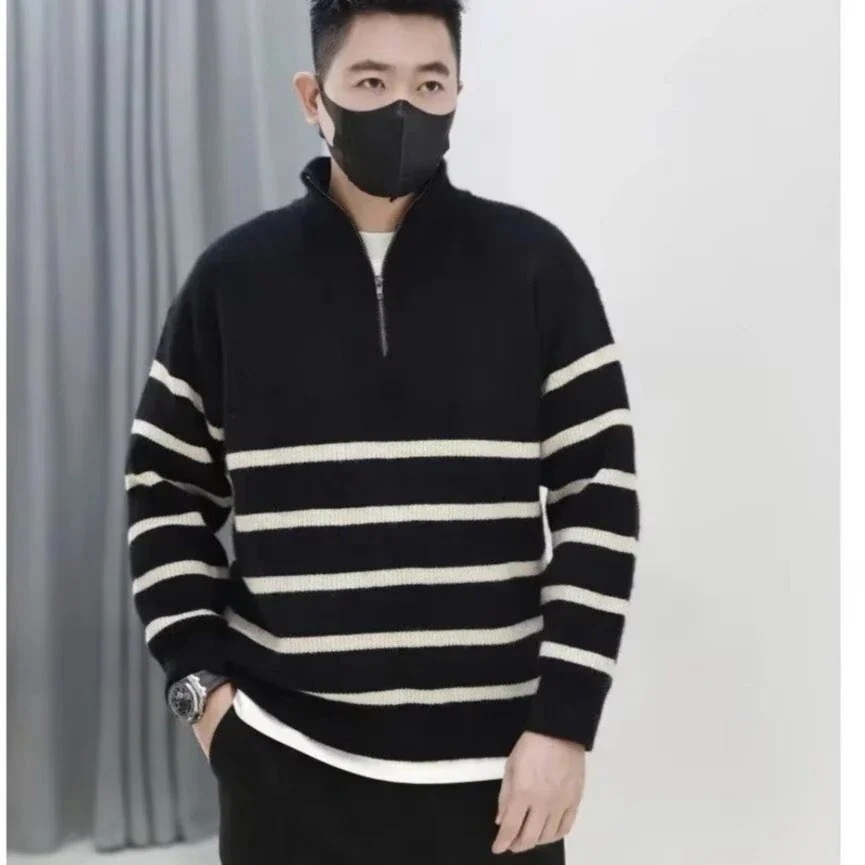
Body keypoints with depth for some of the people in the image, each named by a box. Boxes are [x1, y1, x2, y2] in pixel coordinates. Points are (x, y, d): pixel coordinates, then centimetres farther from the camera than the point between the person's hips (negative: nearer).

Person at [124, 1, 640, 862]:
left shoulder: (535, 265, -3)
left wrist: (565, 720, -7)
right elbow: (165, 486, 8)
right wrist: (200, 679, 0)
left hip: (490, 760, -1)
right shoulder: (233, 277, 1)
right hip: (286, 759, 1)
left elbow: (600, 496, -3)